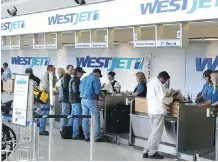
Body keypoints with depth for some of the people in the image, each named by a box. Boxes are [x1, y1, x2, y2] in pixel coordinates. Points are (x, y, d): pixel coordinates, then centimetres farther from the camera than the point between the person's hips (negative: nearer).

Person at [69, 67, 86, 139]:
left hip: (73, 101, 11)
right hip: (76, 101, -11)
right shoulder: (76, 80, -14)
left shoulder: (73, 79, 19)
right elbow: (76, 91, -22)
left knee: (72, 117, 16)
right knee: (77, 118, -9)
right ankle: (76, 135, -8)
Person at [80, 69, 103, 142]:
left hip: (83, 99, 7)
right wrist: (98, 94, 7)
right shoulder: (95, 78, -7)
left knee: (85, 118, 9)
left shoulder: (84, 78, 16)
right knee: (96, 118, -1)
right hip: (91, 100, -7)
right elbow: (97, 91, -13)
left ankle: (86, 136, 11)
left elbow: (80, 89, 17)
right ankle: (97, 137, -3)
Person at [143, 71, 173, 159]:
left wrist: (166, 96, 19)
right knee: (157, 132, 0)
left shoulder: (151, 82, 14)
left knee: (154, 132, 16)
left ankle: (146, 151, 15)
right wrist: (171, 98, 1)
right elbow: (162, 99, -18)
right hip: (158, 111, -9)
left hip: (151, 110, 9)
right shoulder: (158, 84, -15)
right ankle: (152, 153, 6)